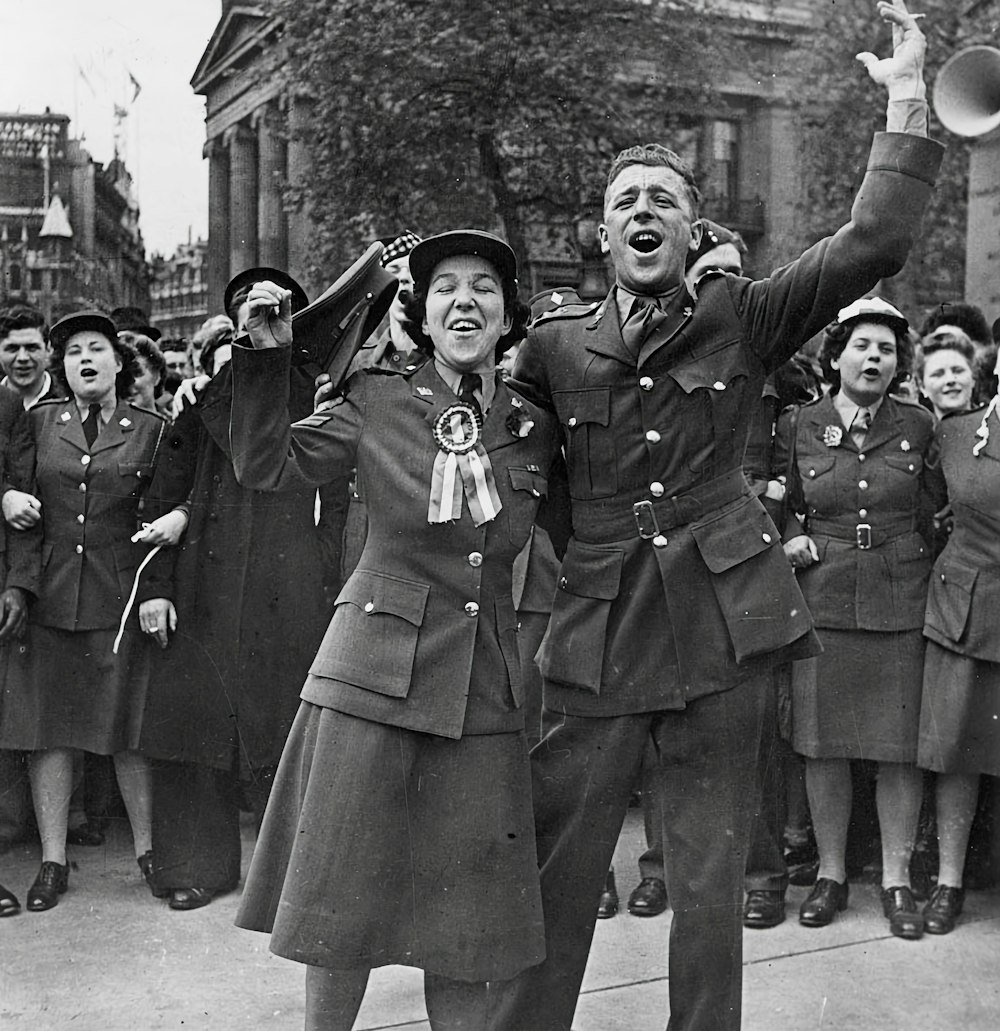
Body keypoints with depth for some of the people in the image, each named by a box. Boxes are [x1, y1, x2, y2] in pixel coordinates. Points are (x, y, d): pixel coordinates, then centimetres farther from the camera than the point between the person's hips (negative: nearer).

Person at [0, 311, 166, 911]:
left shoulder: (150, 430, 5)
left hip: (122, 596, -2)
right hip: (49, 596, 2)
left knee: (130, 728, 3)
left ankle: (147, 848, 18)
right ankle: (53, 861, 15)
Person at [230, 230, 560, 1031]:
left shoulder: (536, 430, 7)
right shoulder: (379, 402, 1)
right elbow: (267, 466, -1)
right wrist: (268, 356, -12)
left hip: (484, 688, 2)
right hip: (374, 672, -2)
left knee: (467, 906, 8)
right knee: (344, 890, 6)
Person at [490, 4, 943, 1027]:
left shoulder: (742, 317, 5)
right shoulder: (555, 342, 6)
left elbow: (871, 244, -5)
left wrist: (907, 103, -8)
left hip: (722, 624, 0)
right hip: (596, 626, 0)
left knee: (709, 874, 11)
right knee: (557, 865, 6)